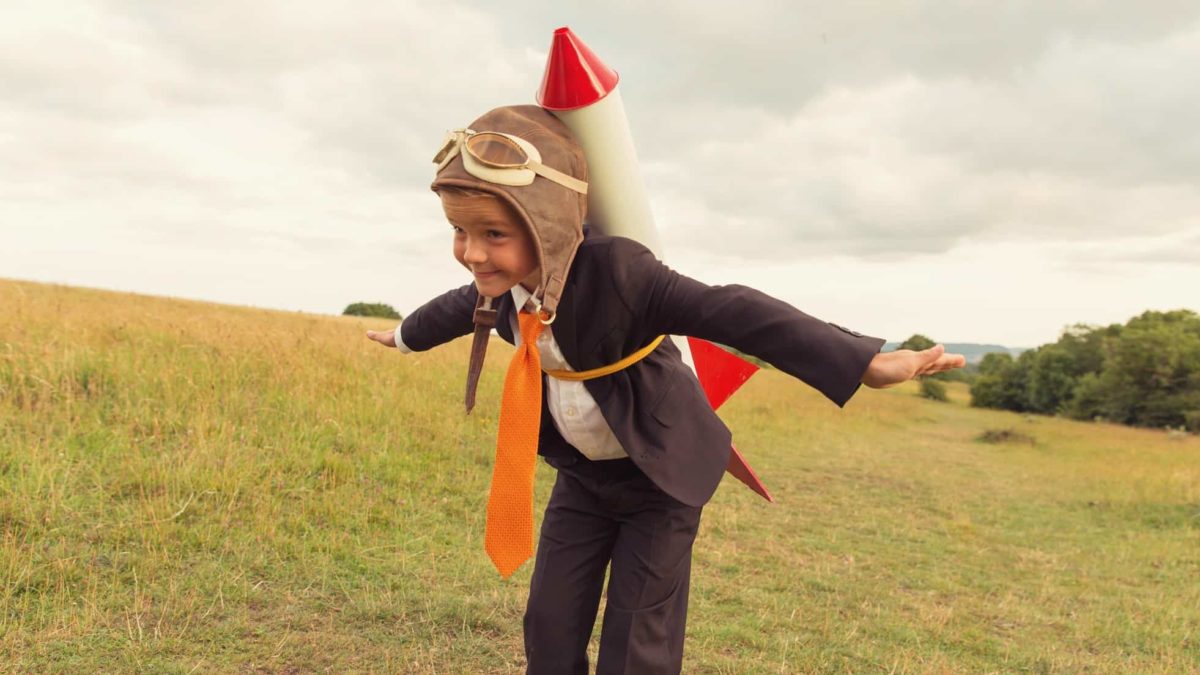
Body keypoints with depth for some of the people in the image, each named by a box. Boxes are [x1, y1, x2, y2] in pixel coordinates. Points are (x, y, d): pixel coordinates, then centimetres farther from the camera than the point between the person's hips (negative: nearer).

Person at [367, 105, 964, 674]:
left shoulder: (616, 272, -34)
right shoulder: (502, 281, -11)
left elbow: (732, 313, -41)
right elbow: (462, 306, 14)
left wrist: (865, 362, -50)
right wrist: (406, 335, 36)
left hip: (662, 474, -6)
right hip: (581, 473, 6)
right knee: (550, 624, 10)